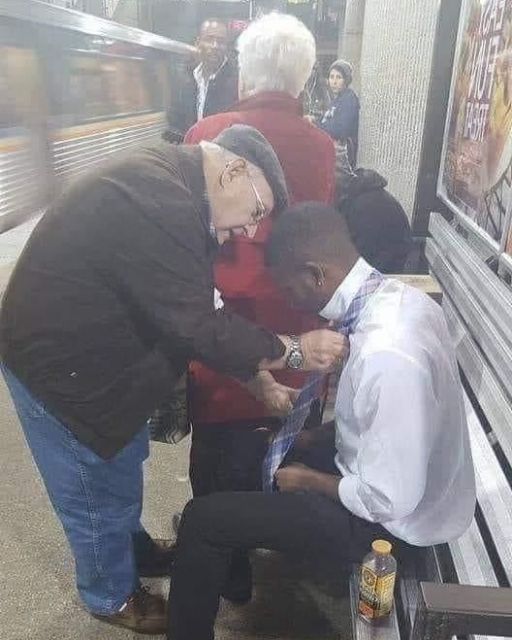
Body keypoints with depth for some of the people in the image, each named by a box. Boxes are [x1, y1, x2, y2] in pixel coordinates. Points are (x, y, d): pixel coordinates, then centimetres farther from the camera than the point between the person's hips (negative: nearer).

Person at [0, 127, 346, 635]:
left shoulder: (167, 186, 2)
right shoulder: (158, 205, -32)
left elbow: (195, 311, 5)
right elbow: (199, 327, -29)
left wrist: (259, 381, 4)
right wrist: (294, 351, -17)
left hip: (94, 356, 9)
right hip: (59, 367, -9)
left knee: (124, 466, 26)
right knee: (99, 493, 12)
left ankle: (134, 551, 52)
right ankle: (112, 597, 38)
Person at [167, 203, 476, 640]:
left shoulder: (387, 356, -37)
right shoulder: (401, 297, -8)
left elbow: (390, 500, -29)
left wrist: (309, 480, -13)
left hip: (388, 520, -8)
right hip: (392, 472, 9)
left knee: (202, 518, -4)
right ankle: (231, 563, 43)